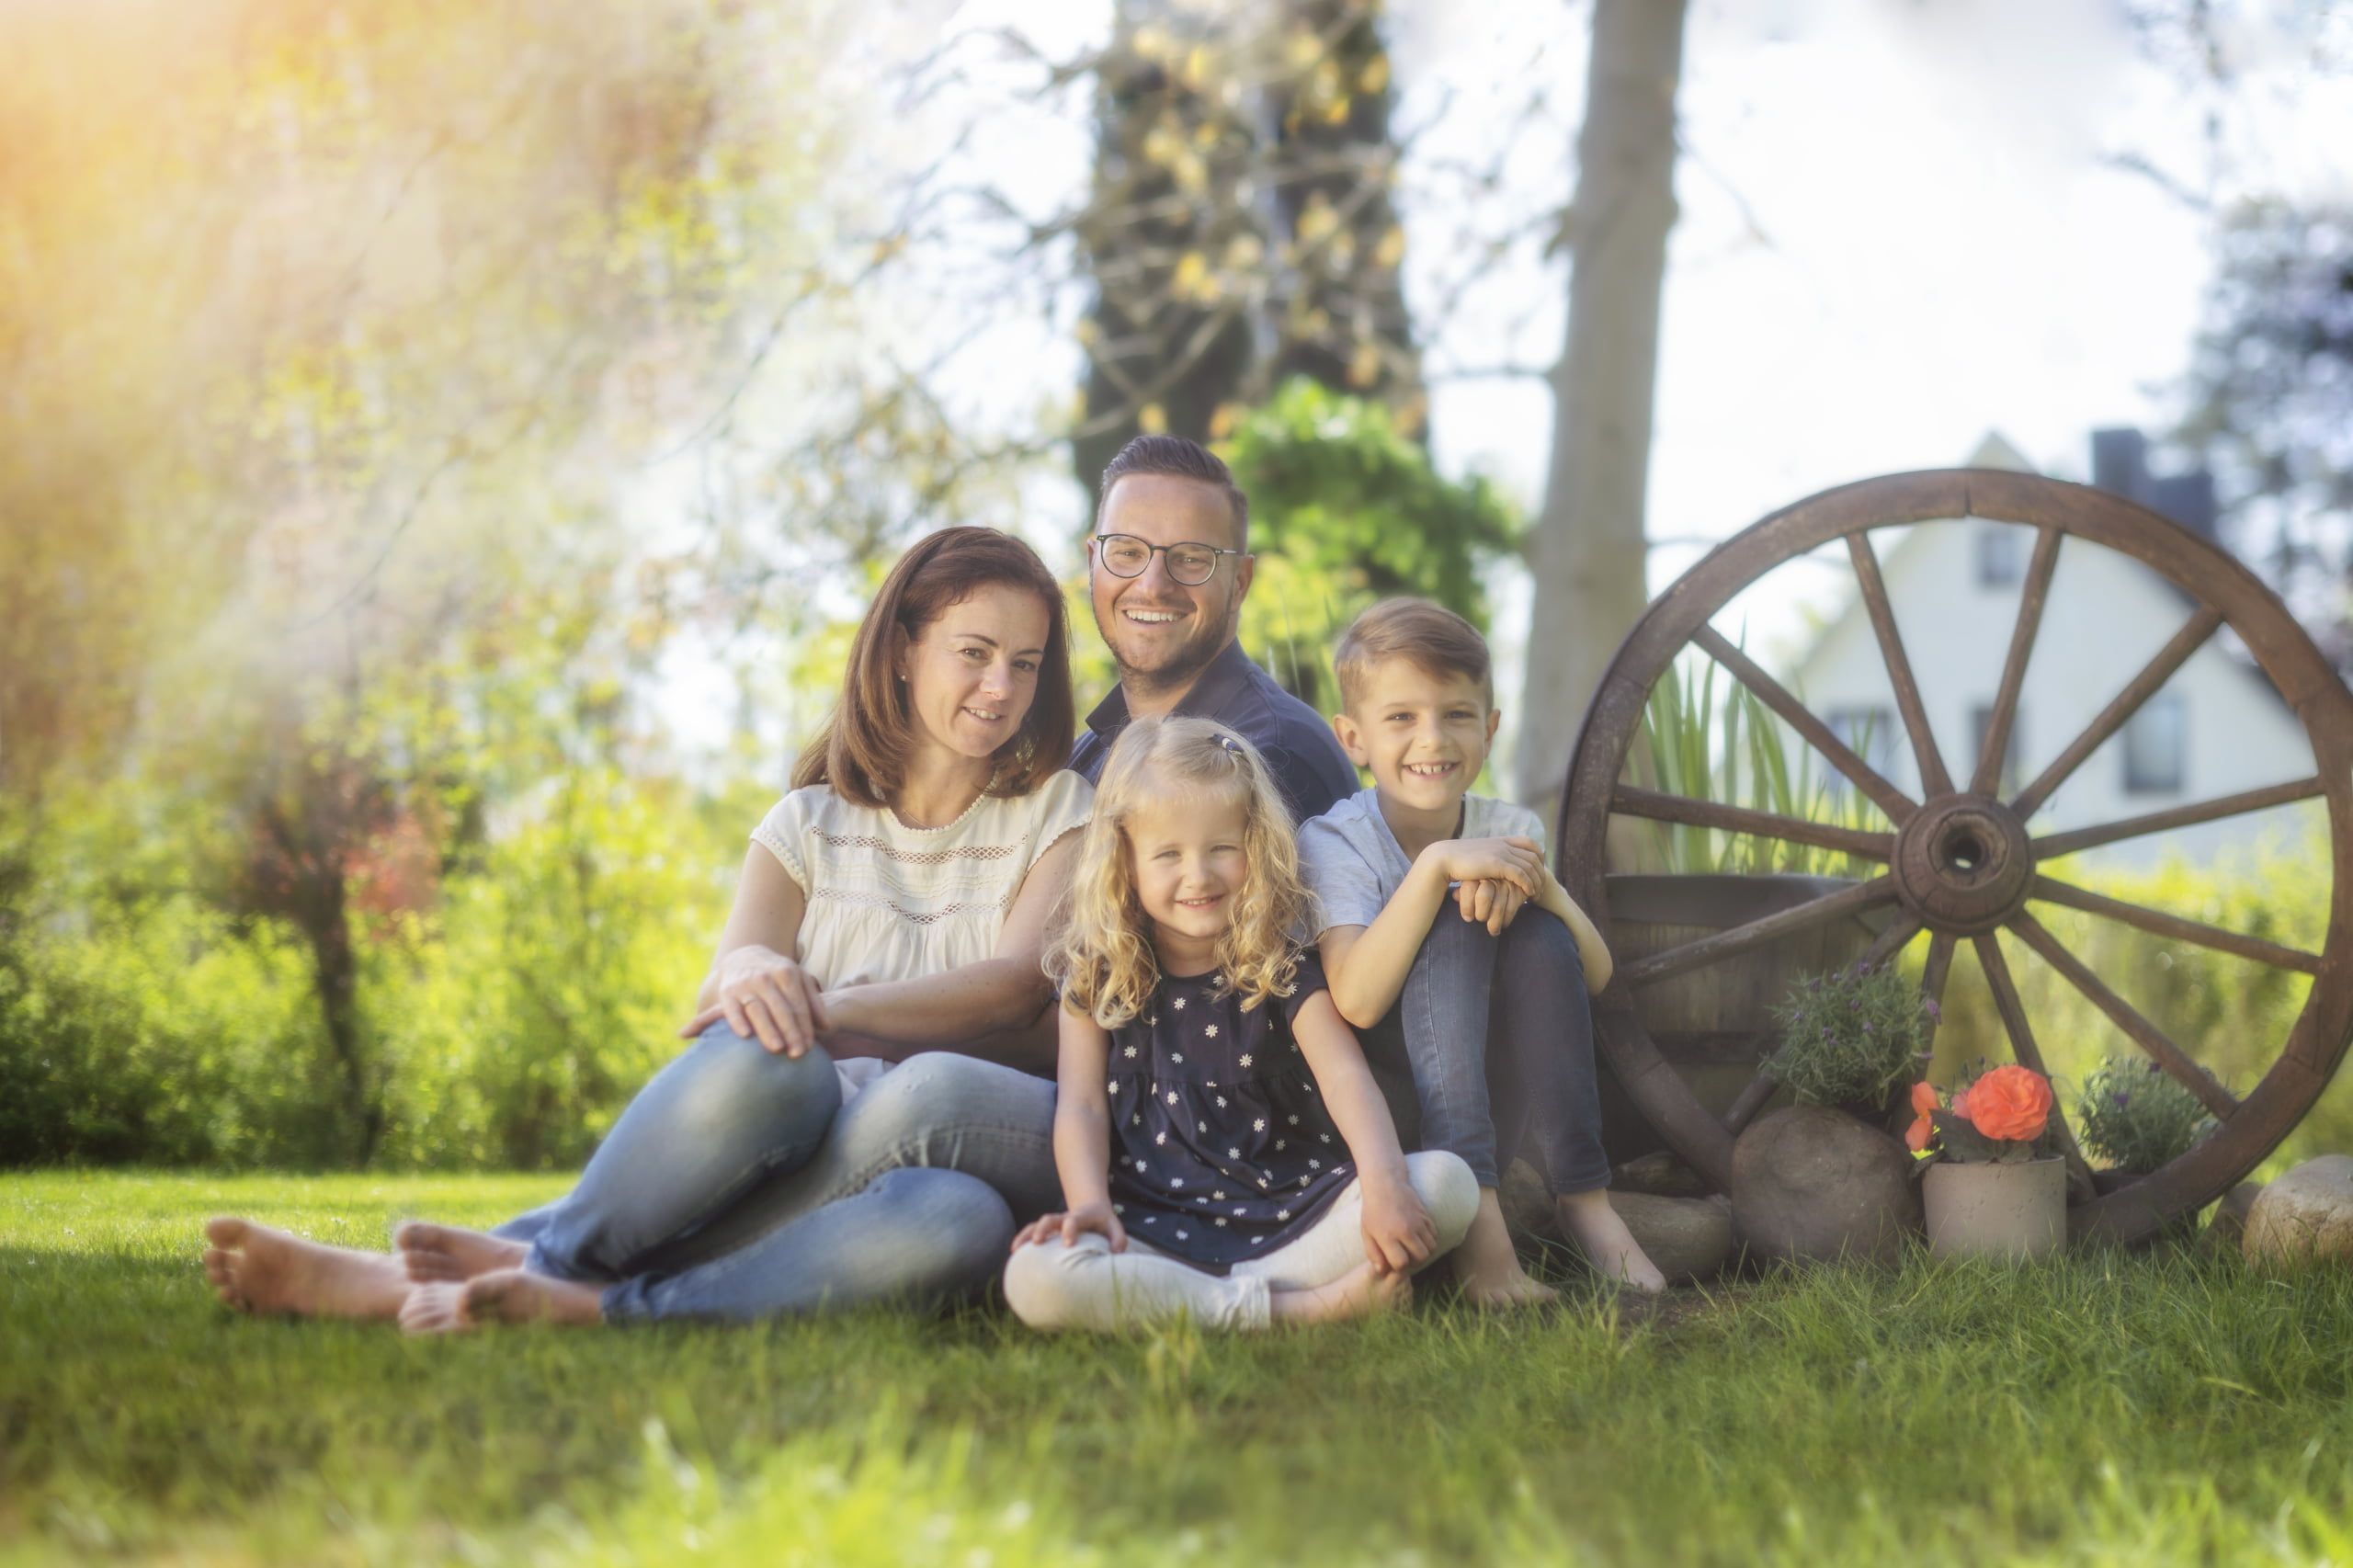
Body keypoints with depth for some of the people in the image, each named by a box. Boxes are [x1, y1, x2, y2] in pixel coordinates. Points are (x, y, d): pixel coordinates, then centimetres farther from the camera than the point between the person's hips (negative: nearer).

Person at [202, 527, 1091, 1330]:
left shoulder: (1060, 814, 11)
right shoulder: (811, 824, 16)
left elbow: (1016, 984, -6)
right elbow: (721, 997, 1)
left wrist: (831, 1010, -23)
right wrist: (751, 973, -26)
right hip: (799, 1135, 1)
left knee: (957, 1222, -43)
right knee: (759, 1061, -38)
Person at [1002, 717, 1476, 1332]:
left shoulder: (1286, 969, 7)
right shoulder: (1097, 976, 9)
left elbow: (1346, 1077, -7)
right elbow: (1081, 1105, 3)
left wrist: (1384, 1184, -26)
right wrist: (1089, 1204, -18)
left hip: (1292, 1208, 1)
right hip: (1154, 1228, -1)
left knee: (1448, 1183, -22)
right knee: (1036, 1276, -34)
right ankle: (1303, 1309, -31)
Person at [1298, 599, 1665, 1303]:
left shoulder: (1508, 831, 3)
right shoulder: (1331, 843, -10)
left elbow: (1594, 977, -5)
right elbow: (1357, 1001, -26)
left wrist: (1539, 886, -24)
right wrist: (1437, 866, -32)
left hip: (1504, 1107, 4)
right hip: (1386, 1106, -3)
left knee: (1536, 933, -21)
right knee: (1455, 925, -26)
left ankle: (1582, 1195, -21)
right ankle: (1470, 1206, -39)